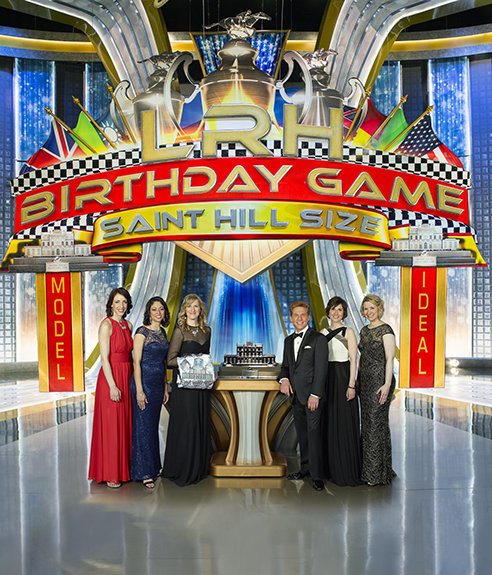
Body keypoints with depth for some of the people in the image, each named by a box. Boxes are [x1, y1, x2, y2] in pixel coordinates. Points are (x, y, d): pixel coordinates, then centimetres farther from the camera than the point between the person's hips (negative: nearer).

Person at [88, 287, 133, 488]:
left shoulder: (128, 325, 10)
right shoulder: (106, 324, -10)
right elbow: (104, 359, -15)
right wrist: (112, 386, -20)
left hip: (127, 378, 7)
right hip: (111, 378, -7)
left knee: (126, 424, 13)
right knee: (111, 426, 1)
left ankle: (124, 468, 25)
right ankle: (110, 474, 12)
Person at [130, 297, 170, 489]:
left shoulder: (162, 332, 12)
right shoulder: (142, 332, -10)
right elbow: (136, 362, -14)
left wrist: (165, 388, 16)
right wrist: (139, 390, -18)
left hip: (158, 383, 7)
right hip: (144, 381, -7)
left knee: (153, 424, 14)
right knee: (144, 425, -1)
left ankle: (153, 466, 25)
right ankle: (144, 472, 8)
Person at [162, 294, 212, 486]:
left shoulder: (206, 331, 11)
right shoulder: (180, 330, -5)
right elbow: (171, 359, -9)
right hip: (183, 384, -6)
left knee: (201, 424, 9)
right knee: (185, 425, -3)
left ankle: (199, 468, 22)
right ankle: (181, 471, 10)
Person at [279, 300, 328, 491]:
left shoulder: (318, 339, -7)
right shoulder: (288, 341, 14)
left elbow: (321, 369, -12)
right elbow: (285, 365, 20)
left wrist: (315, 395, -17)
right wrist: (284, 379, -2)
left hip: (312, 395, -6)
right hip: (296, 395, 6)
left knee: (314, 433, -6)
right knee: (302, 433, 13)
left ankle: (317, 475, 2)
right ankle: (305, 468, 25)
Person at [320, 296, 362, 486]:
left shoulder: (348, 332, -3)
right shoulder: (323, 333, 12)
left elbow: (353, 360, -8)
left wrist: (351, 385, -16)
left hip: (342, 378, -5)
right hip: (326, 380, 5)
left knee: (344, 424, -2)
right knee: (328, 423, 9)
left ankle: (347, 472, 9)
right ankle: (331, 468, 21)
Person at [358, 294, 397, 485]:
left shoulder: (386, 330, -10)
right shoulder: (364, 331, 14)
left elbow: (390, 359, -15)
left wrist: (387, 385, -21)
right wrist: (358, 380, 16)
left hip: (379, 381, -8)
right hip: (365, 381, 8)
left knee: (377, 424, -3)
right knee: (367, 423, 12)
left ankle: (378, 473, 7)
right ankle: (367, 469, 22)